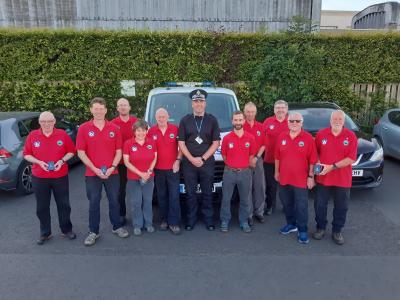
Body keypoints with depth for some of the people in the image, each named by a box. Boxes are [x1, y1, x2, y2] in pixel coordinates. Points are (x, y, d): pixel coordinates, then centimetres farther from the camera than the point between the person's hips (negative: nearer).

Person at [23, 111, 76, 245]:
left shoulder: (62, 134, -5)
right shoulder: (32, 135, -3)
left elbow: (71, 151, 3)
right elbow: (26, 154, 2)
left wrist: (62, 161, -14)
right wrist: (39, 162, -14)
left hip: (60, 176, 0)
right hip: (39, 177, 1)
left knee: (64, 205, 10)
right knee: (42, 207, 10)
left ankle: (66, 230, 27)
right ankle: (45, 233, 27)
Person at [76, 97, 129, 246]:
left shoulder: (114, 128, 1)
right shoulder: (84, 128, -3)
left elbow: (118, 151, 2)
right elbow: (81, 153, -5)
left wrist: (112, 167, -11)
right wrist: (95, 169, -13)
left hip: (112, 172, 1)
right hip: (92, 174, -1)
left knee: (114, 200, 12)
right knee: (94, 203, 8)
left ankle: (117, 227, 29)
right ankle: (93, 232, 22)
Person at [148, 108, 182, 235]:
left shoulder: (175, 129, -3)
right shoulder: (151, 131, 0)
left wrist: (178, 160, -7)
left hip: (173, 168, -1)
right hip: (158, 169, 2)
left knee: (174, 196, 0)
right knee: (161, 196, 12)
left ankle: (174, 222, 7)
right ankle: (164, 220, 25)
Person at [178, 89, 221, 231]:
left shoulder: (212, 120, 3)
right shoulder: (185, 120, 4)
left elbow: (216, 143, -1)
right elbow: (181, 143, 0)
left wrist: (202, 158, -10)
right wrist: (192, 159, -11)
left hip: (207, 163, 0)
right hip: (189, 163, 1)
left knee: (207, 193, 8)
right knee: (190, 193, 8)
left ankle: (208, 219, 21)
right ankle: (191, 219, 20)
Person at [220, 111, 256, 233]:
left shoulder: (250, 138, -2)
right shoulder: (226, 138, -5)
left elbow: (252, 154, 9)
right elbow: (223, 154, 6)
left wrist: (244, 165, 9)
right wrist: (230, 165, 8)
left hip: (245, 172, 1)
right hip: (229, 172, -1)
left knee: (245, 199, 11)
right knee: (226, 198, 7)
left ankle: (244, 221, 26)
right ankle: (225, 221, 22)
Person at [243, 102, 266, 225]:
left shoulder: (260, 127, 7)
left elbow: (263, 145, 8)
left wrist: (256, 158, -5)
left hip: (258, 160, 4)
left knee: (260, 187, 9)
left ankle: (259, 212, 24)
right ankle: (248, 214, 13)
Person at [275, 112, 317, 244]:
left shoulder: (308, 138, -8)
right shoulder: (281, 137, 3)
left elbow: (312, 160, -7)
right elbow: (277, 157, 10)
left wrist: (311, 176, -8)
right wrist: (277, 172, 12)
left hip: (301, 179, -4)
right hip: (284, 178, 4)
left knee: (301, 206, 3)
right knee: (286, 203, 17)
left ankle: (302, 230, 17)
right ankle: (291, 224, 35)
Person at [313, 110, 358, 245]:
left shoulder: (351, 136, -6)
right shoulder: (321, 134, -2)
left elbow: (351, 158, -12)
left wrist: (332, 167, -18)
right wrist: (318, 163, -9)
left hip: (342, 179, -1)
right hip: (323, 177, 1)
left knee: (341, 207, 11)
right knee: (320, 205, 11)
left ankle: (337, 231, 29)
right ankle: (320, 228, 31)